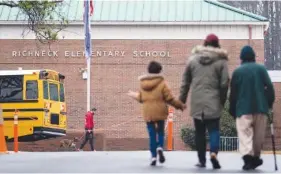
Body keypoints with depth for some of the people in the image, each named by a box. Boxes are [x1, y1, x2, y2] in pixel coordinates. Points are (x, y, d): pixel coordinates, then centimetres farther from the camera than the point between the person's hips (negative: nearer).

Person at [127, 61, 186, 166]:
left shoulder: (143, 84, 7)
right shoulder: (162, 83, -6)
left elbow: (141, 98, 16)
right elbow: (169, 98, -8)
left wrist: (134, 95, 37)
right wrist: (180, 105, 4)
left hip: (148, 113, 2)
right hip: (160, 112, -2)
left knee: (152, 134, 7)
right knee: (160, 131, 12)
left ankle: (153, 156, 2)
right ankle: (160, 148, -15)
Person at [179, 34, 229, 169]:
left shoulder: (193, 59, 8)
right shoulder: (221, 61, 1)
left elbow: (185, 81, 10)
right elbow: (224, 83, -2)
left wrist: (182, 99, 17)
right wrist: (222, 100, 11)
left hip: (196, 102, 2)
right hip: (213, 102, -2)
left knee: (199, 131, 10)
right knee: (214, 129, 2)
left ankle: (202, 160, 11)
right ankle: (213, 152, -23)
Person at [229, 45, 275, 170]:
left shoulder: (237, 71, 3)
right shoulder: (261, 69, 4)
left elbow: (233, 93, 4)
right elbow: (269, 87, -3)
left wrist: (232, 110, 11)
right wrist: (270, 103, 7)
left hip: (243, 109, -2)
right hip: (260, 108, 2)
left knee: (245, 134, -6)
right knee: (258, 135, 15)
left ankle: (248, 157, -25)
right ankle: (255, 157, 23)